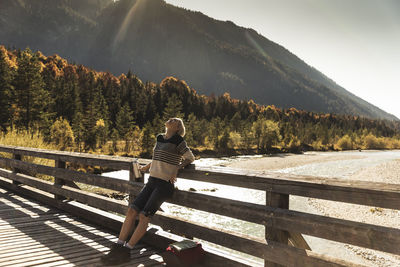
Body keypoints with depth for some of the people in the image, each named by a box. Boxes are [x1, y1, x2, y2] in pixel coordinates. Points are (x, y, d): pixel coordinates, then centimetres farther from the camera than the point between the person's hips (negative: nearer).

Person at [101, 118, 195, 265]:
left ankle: (125, 252, -8)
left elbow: (190, 158, 7)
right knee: (132, 210, -7)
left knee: (144, 215, -15)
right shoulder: (159, 139, 15)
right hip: (152, 181, 6)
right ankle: (118, 247, -3)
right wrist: (148, 166, 27)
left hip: (165, 185, -6)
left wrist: (176, 168, 2)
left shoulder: (178, 142, -5)